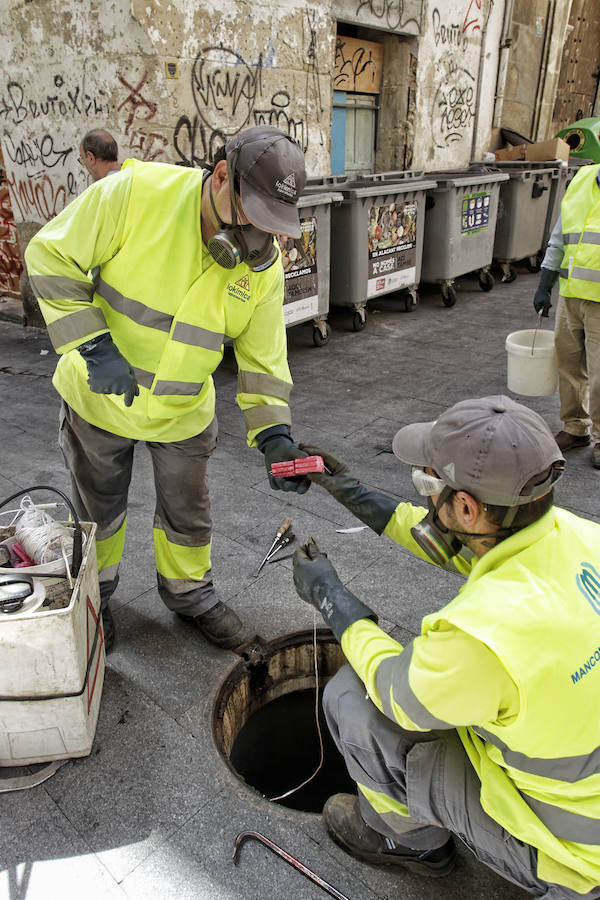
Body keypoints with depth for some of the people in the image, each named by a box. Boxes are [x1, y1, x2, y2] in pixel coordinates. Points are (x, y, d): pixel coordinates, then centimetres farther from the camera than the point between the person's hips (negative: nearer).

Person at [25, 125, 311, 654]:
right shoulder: (136, 192, -25)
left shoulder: (264, 264, -13)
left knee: (186, 511, 17)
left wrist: (275, 434, -22)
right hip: (99, 394, -2)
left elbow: (263, 357, -9)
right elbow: (51, 257, -19)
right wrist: (93, 345, -28)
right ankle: (92, 593, 47)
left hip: (184, 412, 2)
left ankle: (189, 592, 46)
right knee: (98, 508, 19)